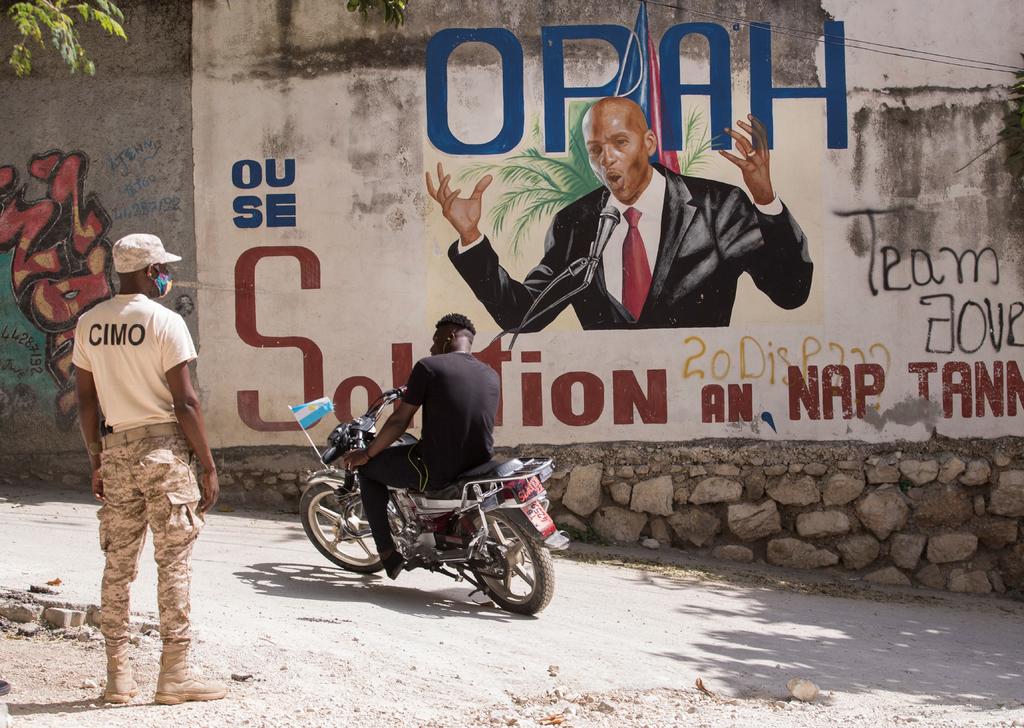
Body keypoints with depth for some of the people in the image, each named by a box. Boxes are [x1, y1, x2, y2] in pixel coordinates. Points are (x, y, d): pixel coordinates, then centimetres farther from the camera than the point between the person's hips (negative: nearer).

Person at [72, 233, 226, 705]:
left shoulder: (89, 324, 7)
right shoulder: (164, 322, -10)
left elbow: (86, 400, 10)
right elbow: (185, 402, -12)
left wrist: (96, 461, 18)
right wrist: (208, 466, -7)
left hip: (116, 449, 6)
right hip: (163, 449, -6)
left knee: (118, 564, 10)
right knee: (174, 561, -1)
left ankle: (117, 676, 14)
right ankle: (174, 675, 1)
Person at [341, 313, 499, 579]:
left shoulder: (429, 367, -8)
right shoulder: (491, 376, 9)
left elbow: (399, 421, -6)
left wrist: (366, 454, 7)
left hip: (436, 471, -6)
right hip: (479, 469, 6)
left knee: (368, 469, 17)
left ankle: (387, 552, 13)